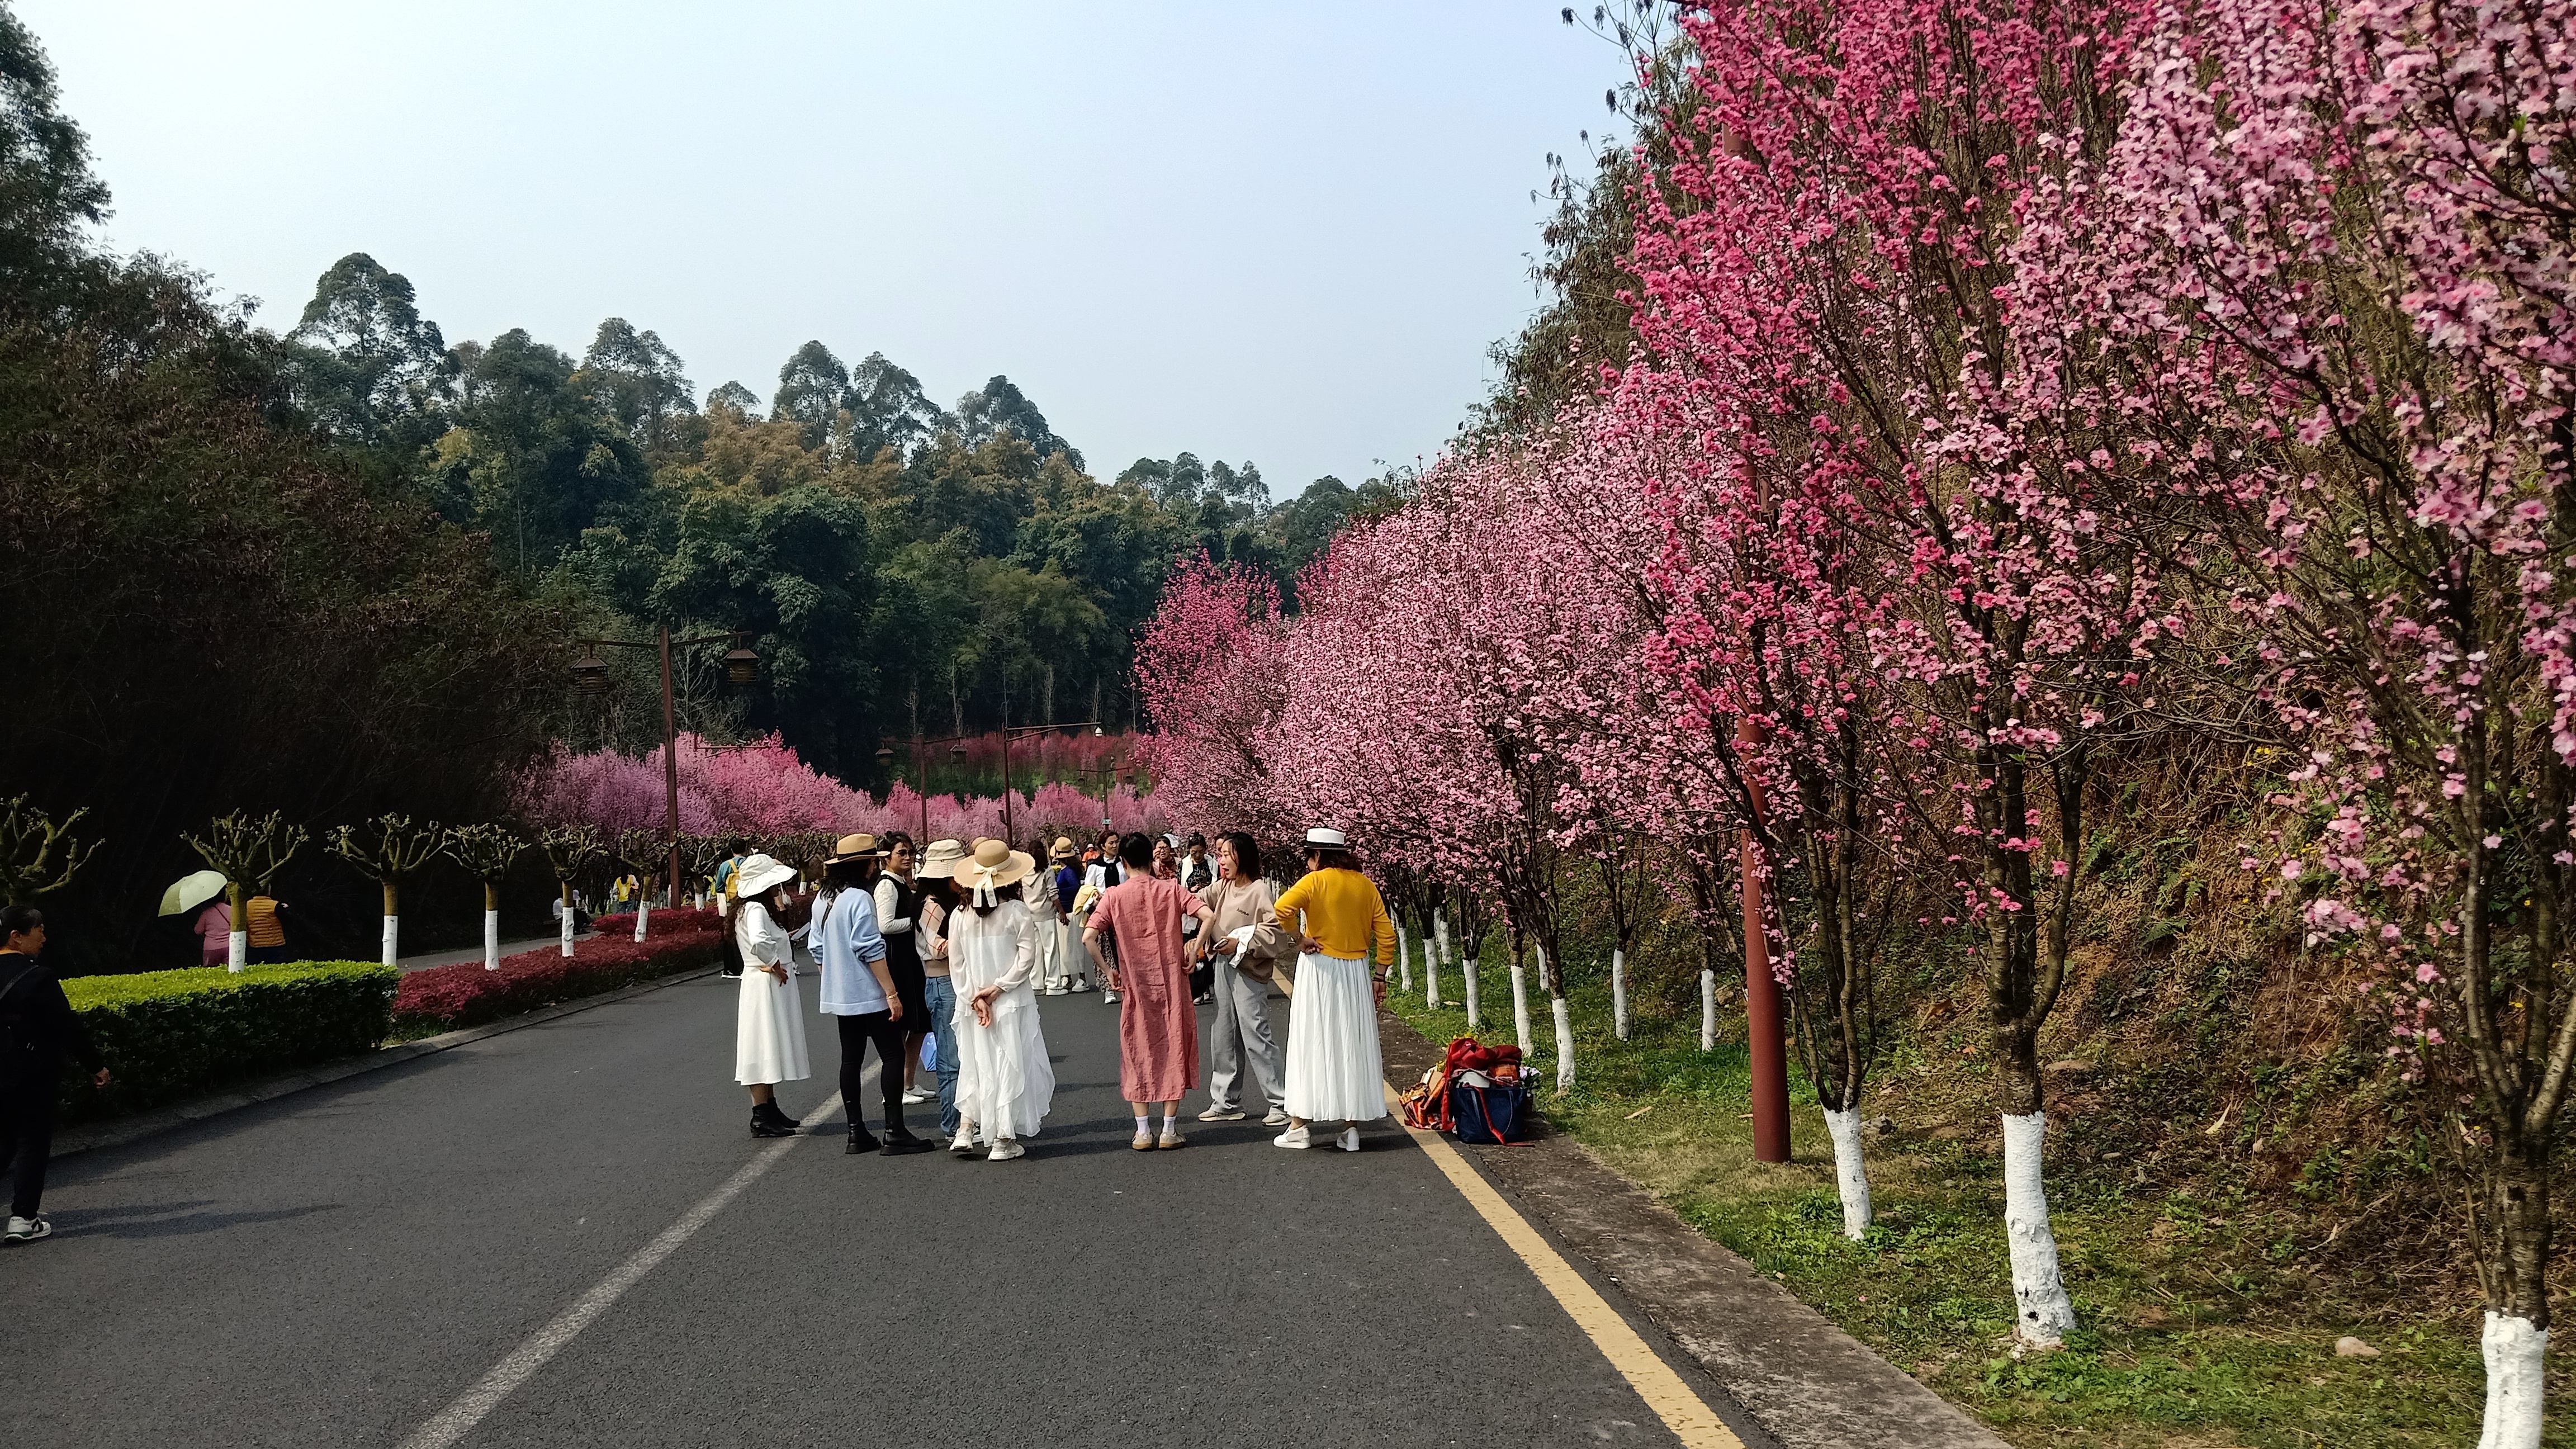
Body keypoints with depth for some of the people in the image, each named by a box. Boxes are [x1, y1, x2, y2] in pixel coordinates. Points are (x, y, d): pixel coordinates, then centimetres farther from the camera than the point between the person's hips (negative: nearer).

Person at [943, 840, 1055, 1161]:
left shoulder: (960, 914, 0)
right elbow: (1027, 956, -14)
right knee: (1010, 1066, 3)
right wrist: (998, 988, -12)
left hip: (973, 1004, 3)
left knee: (975, 1065, 16)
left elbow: (956, 963, -2)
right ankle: (1004, 1142, 5)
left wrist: (975, 997, -4)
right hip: (1012, 1002, -3)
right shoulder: (1017, 911, -9)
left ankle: (965, 1131, 8)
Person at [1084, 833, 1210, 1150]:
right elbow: (1208, 916, -14)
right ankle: (1169, 1130, 10)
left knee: (1137, 1055, 10)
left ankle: (1142, 1132, 9)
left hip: (1136, 987, 0)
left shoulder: (1114, 896, -4)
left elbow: (1088, 938, -14)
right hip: (1172, 984, 0)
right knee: (1173, 1051, 9)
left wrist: (1108, 971, -3)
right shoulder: (1171, 890, -3)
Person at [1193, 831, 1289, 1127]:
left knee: (1256, 1038, -8)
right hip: (1224, 967, 9)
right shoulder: (1223, 887, 10)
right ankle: (1226, 1102, 23)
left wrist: (1240, 943, -21)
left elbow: (1276, 931, -19)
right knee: (1223, 1037, 13)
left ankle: (1280, 1103, 0)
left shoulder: (1261, 890, -14)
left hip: (1248, 971, -9)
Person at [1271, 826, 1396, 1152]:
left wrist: (1300, 939, -12)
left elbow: (1282, 908, -26)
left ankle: (1298, 1127, 5)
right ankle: (1351, 1129, 9)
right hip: (1356, 971, 4)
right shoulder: (1366, 885, 6)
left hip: (1319, 968, -4)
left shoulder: (1314, 881, -8)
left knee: (1311, 1043, 3)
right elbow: (1386, 934, 4)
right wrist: (1380, 975, 9)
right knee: (1353, 1045, 8)